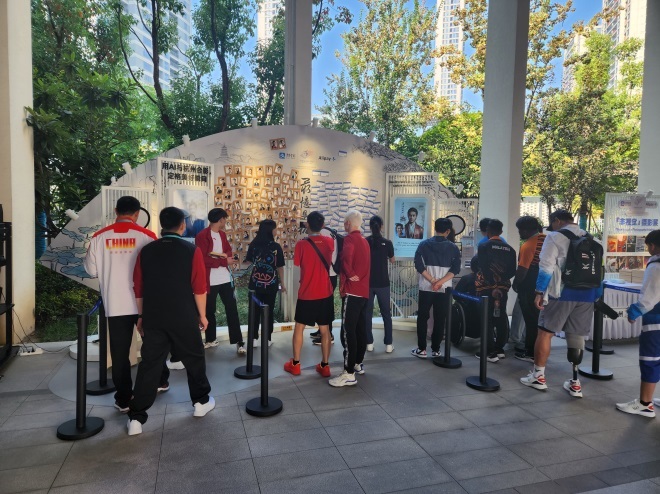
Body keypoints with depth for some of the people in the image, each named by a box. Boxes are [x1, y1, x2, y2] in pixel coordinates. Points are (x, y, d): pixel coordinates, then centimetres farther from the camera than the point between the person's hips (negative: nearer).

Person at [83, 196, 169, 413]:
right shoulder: (147, 236, -9)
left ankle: (123, 399, 14)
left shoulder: (99, 237, -3)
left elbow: (91, 270, 5)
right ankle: (161, 381, 34)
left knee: (119, 352, 8)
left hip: (115, 304, 1)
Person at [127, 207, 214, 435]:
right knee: (194, 358, 15)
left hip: (153, 318, 3)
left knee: (149, 364, 7)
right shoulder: (191, 251, -8)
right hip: (183, 317, -3)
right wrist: (202, 315, 3)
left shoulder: (146, 251, 2)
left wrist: (142, 316, 17)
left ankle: (136, 417, 8)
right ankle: (201, 402, 28)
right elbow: (199, 288, -9)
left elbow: (138, 288, 7)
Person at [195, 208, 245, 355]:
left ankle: (239, 342, 5)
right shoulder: (202, 236, -12)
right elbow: (202, 259, -18)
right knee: (209, 311, 11)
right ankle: (210, 340, 28)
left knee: (232, 309, 2)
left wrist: (225, 255, -7)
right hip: (209, 280, -5)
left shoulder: (222, 234, 12)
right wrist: (223, 261, -16)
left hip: (225, 279, 5)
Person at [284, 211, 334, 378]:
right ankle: (324, 366, 15)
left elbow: (297, 263, 2)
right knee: (324, 330, 10)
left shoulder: (301, 244, -12)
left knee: (299, 327, 12)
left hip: (306, 294, -3)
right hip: (325, 294, 3)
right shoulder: (329, 242, -1)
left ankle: (295, 364, 19)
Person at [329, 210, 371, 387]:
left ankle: (349, 373, -9)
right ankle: (358, 364, 27)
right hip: (364, 290, 10)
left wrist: (350, 275, -19)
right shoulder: (364, 240, 17)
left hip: (353, 291, -10)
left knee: (348, 331, -9)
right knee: (360, 329, 16)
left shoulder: (350, 238, -11)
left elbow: (346, 258, -30)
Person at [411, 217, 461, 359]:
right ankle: (436, 349, 13)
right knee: (440, 319, 9)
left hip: (426, 287, 0)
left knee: (422, 318, 8)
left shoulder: (424, 244, 1)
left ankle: (421, 349, 9)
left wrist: (433, 281, -10)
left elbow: (419, 265, -9)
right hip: (444, 289, 1)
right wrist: (440, 282, -13)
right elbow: (456, 269, -7)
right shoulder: (453, 247, 2)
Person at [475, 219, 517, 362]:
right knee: (500, 318, 12)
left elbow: (484, 268, -14)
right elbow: (512, 270, 4)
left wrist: (493, 286, -8)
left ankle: (491, 352, -2)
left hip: (486, 288, -5)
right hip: (503, 288, 5)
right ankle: (500, 349, 18)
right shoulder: (509, 249, 8)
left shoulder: (484, 246, -7)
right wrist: (501, 282, 4)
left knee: (487, 319, -1)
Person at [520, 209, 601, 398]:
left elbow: (546, 267, -11)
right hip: (586, 295, 6)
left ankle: (538, 376, 9)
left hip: (561, 293, -6)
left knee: (545, 332, 4)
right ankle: (575, 382, 15)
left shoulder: (555, 236, -3)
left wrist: (539, 292, -9)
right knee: (577, 336, 10)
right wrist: (596, 296, 23)